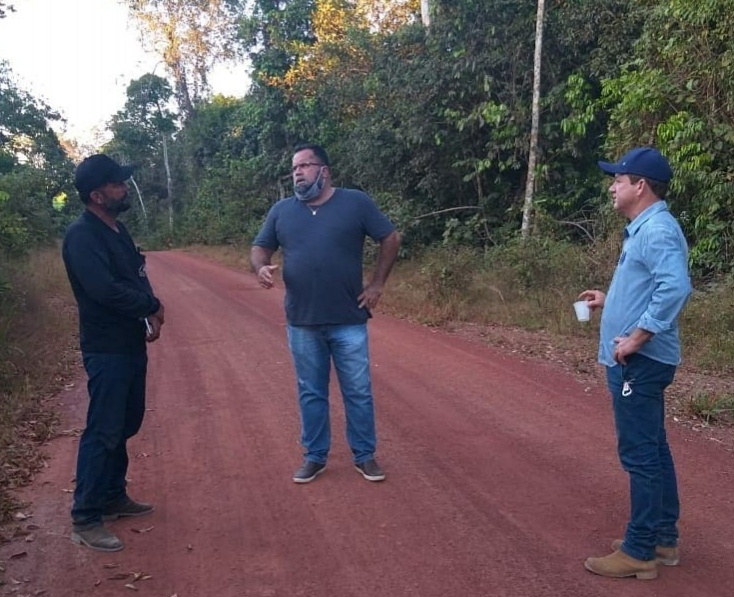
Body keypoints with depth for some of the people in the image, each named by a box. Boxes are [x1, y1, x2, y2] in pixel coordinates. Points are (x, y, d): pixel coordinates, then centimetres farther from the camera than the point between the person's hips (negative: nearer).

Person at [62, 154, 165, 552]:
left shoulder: (116, 230, 12)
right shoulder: (82, 235, -17)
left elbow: (137, 280, 13)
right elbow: (104, 288, -28)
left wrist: (150, 315, -6)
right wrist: (152, 307, -14)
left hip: (130, 345, 9)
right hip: (106, 350, -9)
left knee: (125, 425, 17)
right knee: (103, 431, -6)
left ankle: (113, 497, 31)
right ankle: (85, 519, 3)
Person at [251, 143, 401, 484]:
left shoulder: (355, 203, -3)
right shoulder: (281, 210, 5)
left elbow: (391, 239, 3)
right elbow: (260, 248, 11)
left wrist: (377, 284, -1)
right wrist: (260, 268, -12)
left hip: (349, 322, -2)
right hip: (302, 324, 2)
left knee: (358, 392, 6)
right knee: (311, 394, 12)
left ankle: (364, 456, 22)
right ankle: (315, 456, 26)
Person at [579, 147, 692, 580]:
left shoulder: (657, 230, -17)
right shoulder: (644, 228, 15)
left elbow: (675, 288, -32)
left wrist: (637, 337, -27)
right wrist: (610, 301, 20)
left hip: (640, 362, -11)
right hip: (640, 362, 11)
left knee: (640, 455, -3)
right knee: (653, 451, 17)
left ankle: (640, 552, 7)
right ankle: (664, 539, 28)